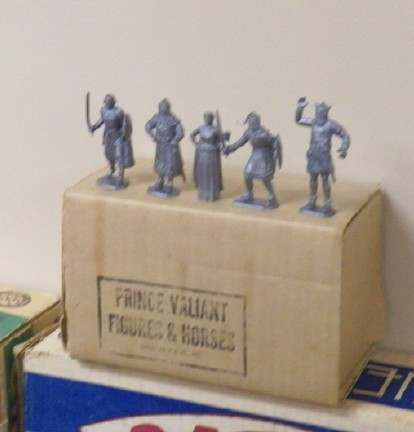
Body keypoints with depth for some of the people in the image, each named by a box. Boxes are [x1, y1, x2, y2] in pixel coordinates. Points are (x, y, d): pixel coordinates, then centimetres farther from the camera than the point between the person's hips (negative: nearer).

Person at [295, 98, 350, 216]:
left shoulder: (331, 125, -13)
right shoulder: (313, 122, 3)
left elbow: (345, 136, -9)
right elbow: (299, 120, 18)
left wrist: (344, 148, -23)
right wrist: (300, 108, 5)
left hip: (324, 156, -5)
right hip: (313, 156, 5)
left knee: (325, 179, -2)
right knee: (313, 178, 14)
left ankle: (327, 205, 6)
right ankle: (312, 203, 26)